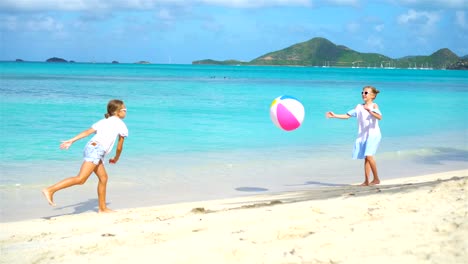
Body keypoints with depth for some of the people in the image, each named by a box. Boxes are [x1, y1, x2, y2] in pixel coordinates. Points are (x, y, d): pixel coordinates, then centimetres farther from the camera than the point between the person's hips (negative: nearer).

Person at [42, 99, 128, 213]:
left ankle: (102, 208, 23)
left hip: (91, 148, 9)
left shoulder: (103, 121, 26)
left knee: (103, 177, 18)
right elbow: (119, 147, 10)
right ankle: (50, 190, -26)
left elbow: (87, 132, 13)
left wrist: (71, 141, 7)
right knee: (80, 179, -16)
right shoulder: (121, 125, 8)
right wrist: (116, 158, 28)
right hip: (96, 149, -9)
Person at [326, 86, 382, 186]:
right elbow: (347, 115, 10)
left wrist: (370, 111, -34)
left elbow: (379, 117, -21)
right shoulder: (359, 107, 10)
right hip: (362, 135, 6)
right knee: (366, 158, 7)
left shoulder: (374, 106, -5)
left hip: (373, 134, -6)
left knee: (369, 156, -18)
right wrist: (335, 116, 3)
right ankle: (366, 181, 11)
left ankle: (376, 179, -8)